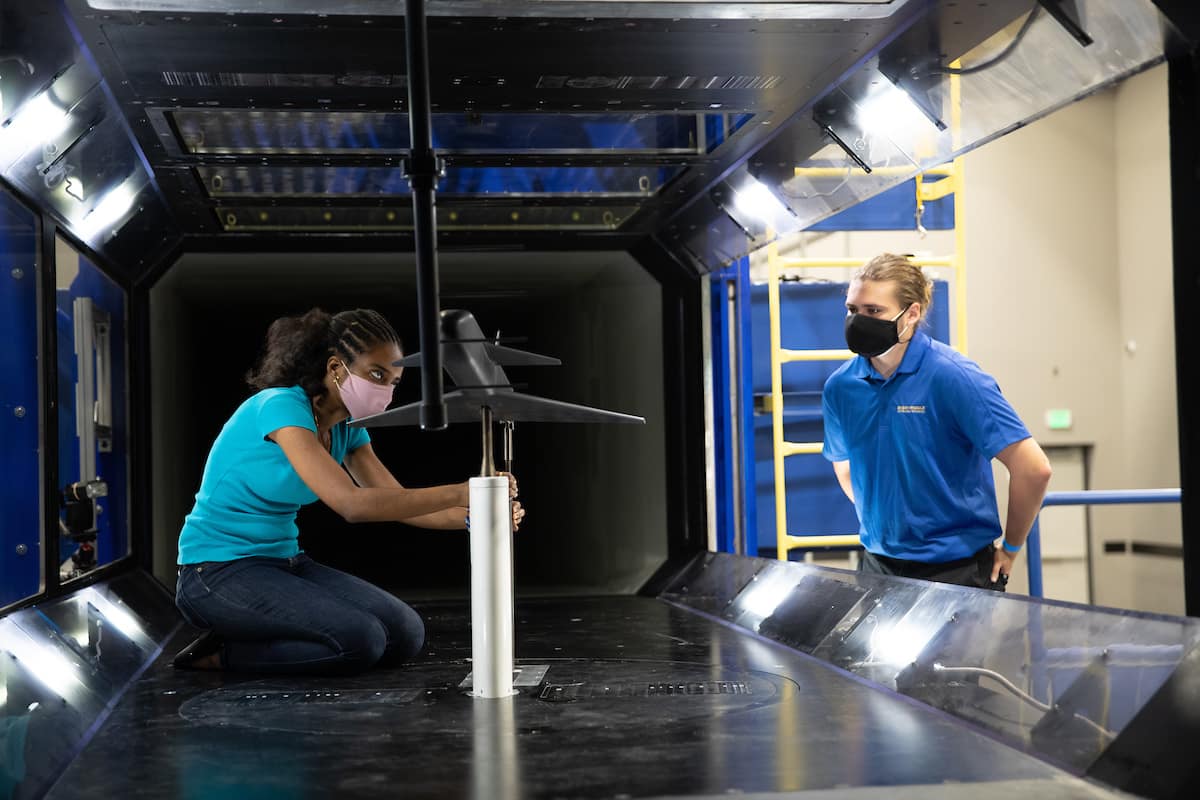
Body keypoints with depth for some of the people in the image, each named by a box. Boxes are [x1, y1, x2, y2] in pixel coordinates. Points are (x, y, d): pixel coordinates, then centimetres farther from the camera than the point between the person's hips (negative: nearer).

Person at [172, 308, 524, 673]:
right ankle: (222, 654, -6)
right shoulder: (280, 406, -22)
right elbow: (352, 503, -32)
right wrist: (458, 493, -33)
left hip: (284, 562, 9)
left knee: (406, 634, -5)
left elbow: (397, 500, 2)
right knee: (359, 640, -26)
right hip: (218, 571, -9)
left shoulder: (345, 428, 5)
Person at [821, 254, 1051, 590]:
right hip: (877, 565, 5)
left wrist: (1010, 549, -8)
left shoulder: (953, 376, -16)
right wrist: (879, 525, 14)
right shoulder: (840, 387, -1)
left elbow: (1033, 468, -17)